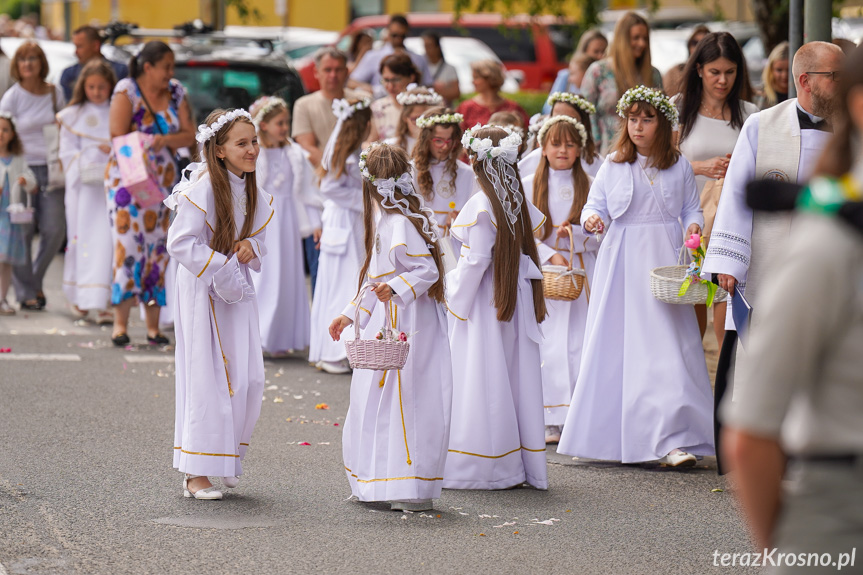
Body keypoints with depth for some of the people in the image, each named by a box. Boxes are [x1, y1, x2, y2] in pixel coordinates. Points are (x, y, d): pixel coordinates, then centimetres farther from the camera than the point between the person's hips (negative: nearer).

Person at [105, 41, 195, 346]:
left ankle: (153, 326, 8)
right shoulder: (126, 91, -7)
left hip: (165, 180, 5)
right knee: (129, 245, -11)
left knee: (159, 248, 3)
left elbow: (189, 134, 1)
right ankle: (120, 324, -9)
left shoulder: (176, 92, 6)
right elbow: (119, 137, -13)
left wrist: (165, 140, -17)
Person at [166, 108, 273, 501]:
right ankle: (195, 472, 2)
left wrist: (252, 247, -5)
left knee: (249, 379, 3)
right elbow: (181, 243, -20)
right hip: (202, 290, -7)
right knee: (206, 380, -6)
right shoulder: (203, 188, -18)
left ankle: (227, 458, 21)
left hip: (237, 291, 7)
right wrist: (221, 268, -21)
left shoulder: (253, 191, 6)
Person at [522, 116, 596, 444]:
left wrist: (575, 235, -13)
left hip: (583, 272, 0)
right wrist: (551, 255, -13)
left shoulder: (590, 186, 8)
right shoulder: (528, 186, 7)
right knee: (548, 341, -6)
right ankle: (551, 420, -3)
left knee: (580, 340, -7)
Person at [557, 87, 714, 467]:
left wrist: (694, 226, -9)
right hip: (621, 261, 1)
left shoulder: (678, 166, 8)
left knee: (668, 346, -8)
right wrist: (591, 218, -15)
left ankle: (673, 439, -10)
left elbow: (691, 209, 12)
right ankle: (613, 437, 11)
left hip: (665, 262, -1)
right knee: (616, 345, 0)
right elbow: (595, 205, 7)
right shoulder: (613, 165, 9)